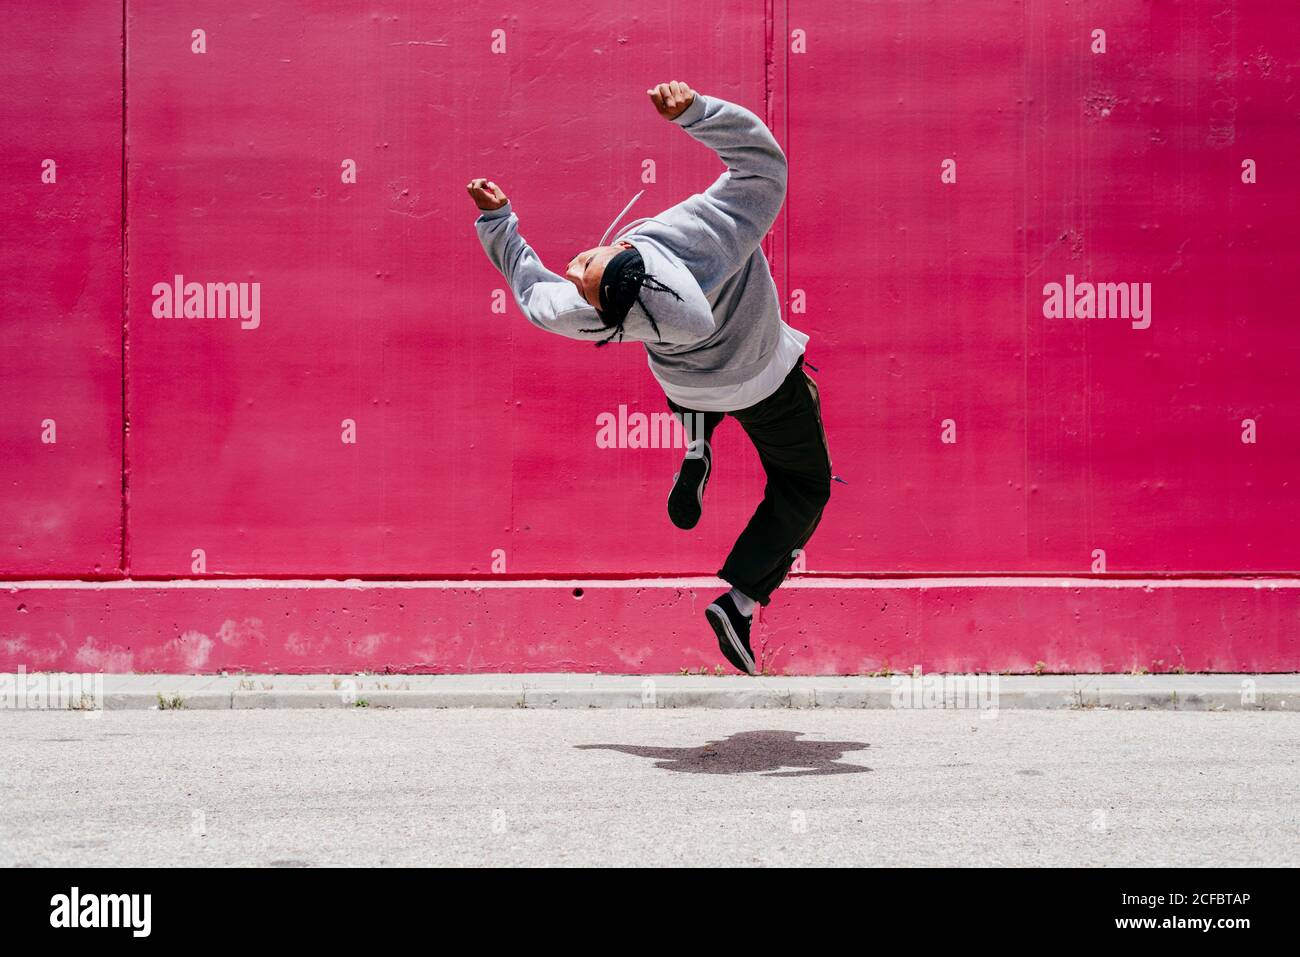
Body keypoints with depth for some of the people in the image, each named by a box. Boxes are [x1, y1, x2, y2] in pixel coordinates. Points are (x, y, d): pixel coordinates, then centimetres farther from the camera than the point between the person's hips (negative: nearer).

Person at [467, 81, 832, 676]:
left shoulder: (588, 316, -39)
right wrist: (692, 109, -43)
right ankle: (740, 600, 3)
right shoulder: (711, 227, -46)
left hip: (686, 386, 2)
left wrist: (496, 219, -10)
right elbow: (762, 156, -33)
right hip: (766, 386, -2)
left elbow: (533, 291, -17)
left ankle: (695, 452, 21)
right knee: (803, 486, 18)